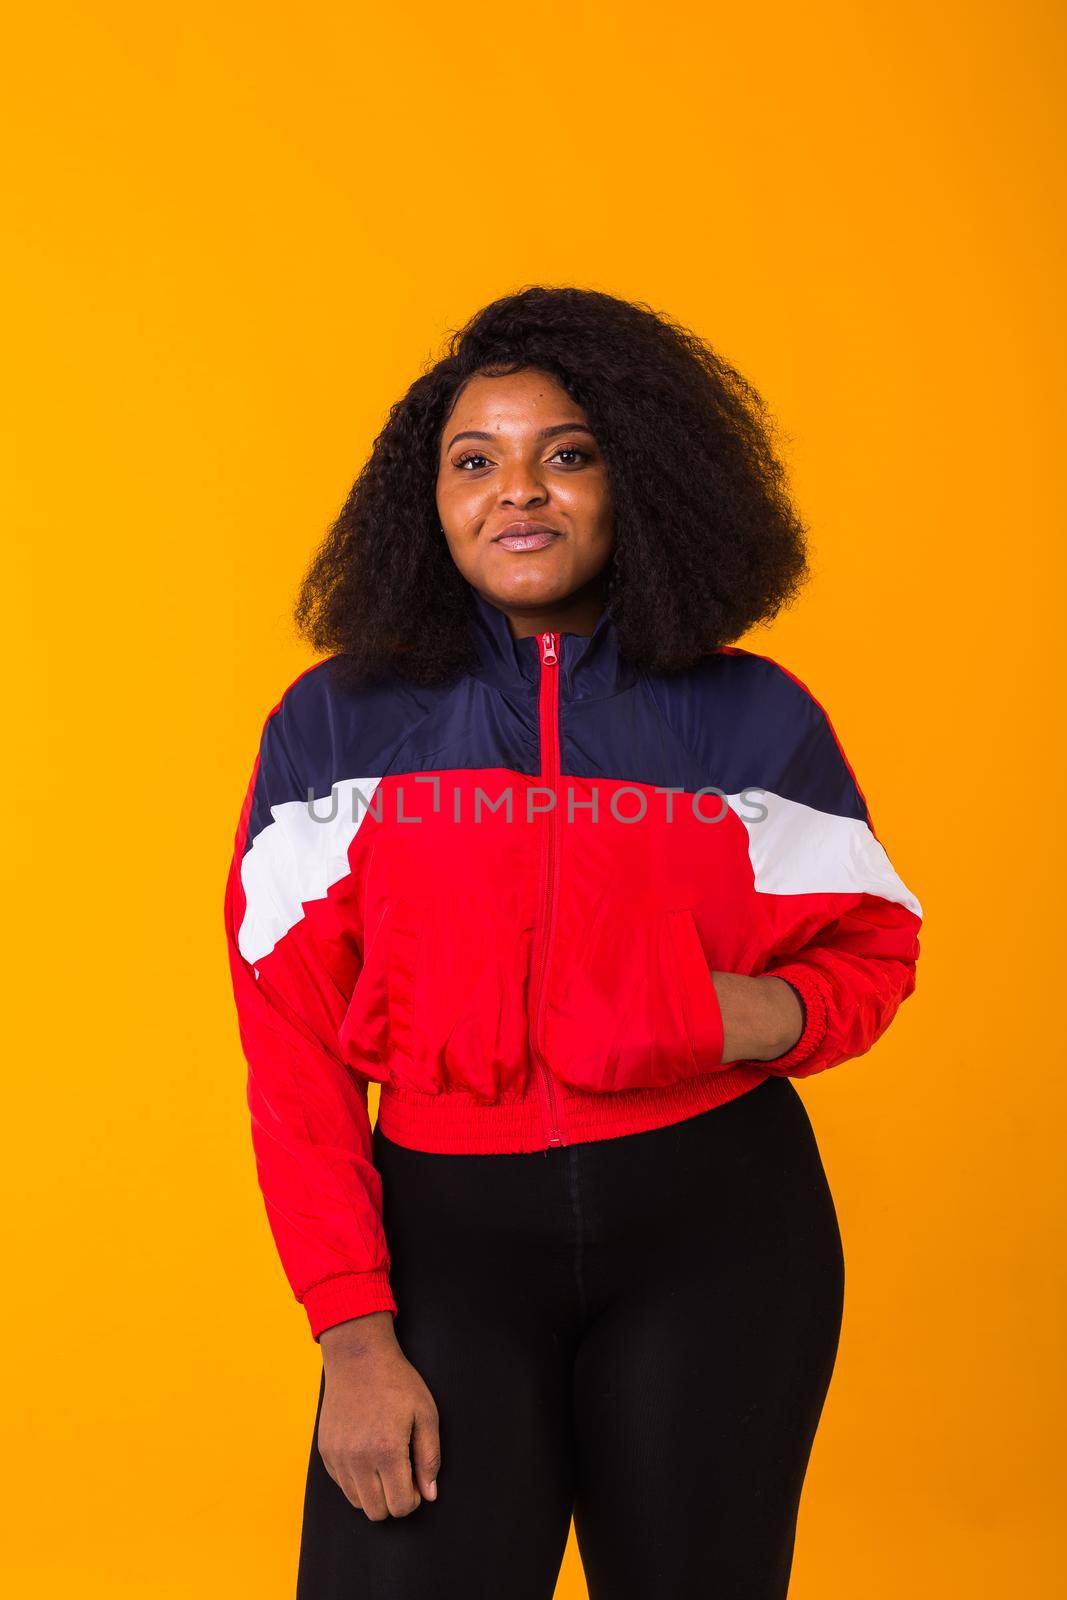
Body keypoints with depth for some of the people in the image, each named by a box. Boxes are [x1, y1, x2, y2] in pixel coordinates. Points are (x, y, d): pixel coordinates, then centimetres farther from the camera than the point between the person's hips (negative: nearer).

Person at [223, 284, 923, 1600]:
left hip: (715, 1227, 1)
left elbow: (873, 948, 11)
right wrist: (353, 1334, -8)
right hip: (447, 1228, -1)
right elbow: (291, 1049, -1)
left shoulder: (754, 722, 1)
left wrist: (760, 1014, -13)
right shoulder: (336, 727, 0)